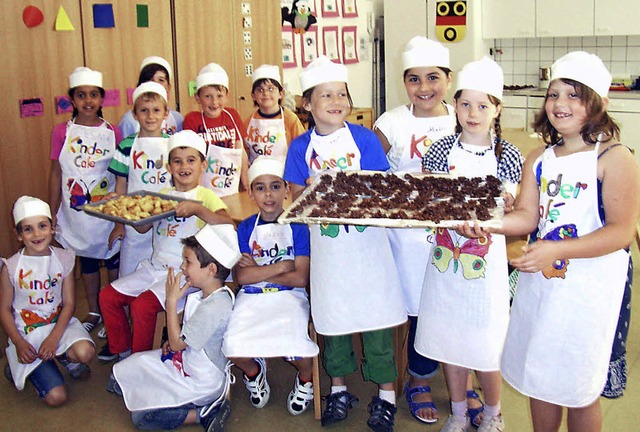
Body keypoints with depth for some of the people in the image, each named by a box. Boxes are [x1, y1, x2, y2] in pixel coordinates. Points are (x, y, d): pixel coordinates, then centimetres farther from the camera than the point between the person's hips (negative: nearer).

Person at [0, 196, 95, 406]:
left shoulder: (63, 259, -4)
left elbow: (69, 303, -5)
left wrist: (53, 338, -17)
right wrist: (19, 344, -15)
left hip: (59, 324, 2)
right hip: (27, 334, -2)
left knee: (85, 352, -32)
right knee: (56, 396, -13)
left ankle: (65, 357, 7)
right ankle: (18, 368, 17)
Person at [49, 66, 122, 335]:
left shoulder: (112, 133, -3)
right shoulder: (62, 132, -2)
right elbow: (56, 174, 3)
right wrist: (52, 214, 3)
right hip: (77, 212, 1)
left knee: (114, 261, 8)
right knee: (86, 261, 15)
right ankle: (93, 313, 32)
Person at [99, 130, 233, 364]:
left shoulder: (206, 196, -6)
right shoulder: (163, 195, 13)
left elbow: (227, 224, -24)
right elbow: (142, 227, 8)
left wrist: (196, 209, -35)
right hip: (154, 267, 7)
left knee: (142, 304, -23)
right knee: (108, 295, 4)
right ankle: (121, 347, 24)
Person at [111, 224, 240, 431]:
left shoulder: (214, 307, -31)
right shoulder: (200, 292, -1)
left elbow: (177, 343, -24)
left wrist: (172, 300, -22)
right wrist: (172, 341, -2)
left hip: (199, 382, -10)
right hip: (182, 360, 10)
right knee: (120, 381, 11)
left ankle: (204, 413, -4)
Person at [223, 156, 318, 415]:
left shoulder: (297, 226, 0)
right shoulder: (245, 228, 8)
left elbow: (301, 278, -8)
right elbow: (240, 276, -3)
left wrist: (257, 271, -6)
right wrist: (280, 267, -8)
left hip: (289, 297, -2)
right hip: (251, 299, 2)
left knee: (296, 348, -28)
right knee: (233, 347, -22)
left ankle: (306, 378, 11)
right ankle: (253, 371, 17)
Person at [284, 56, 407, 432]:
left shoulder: (365, 138, -2)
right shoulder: (301, 147, 2)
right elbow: (296, 196, 2)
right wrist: (310, 190, -19)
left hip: (367, 243, -1)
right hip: (326, 244, 2)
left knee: (377, 316, 3)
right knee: (332, 317, 13)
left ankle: (386, 393, 20)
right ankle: (339, 389, 31)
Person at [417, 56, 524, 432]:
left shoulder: (507, 156, -6)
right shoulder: (442, 150, 1)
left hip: (486, 262, -3)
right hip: (445, 258, 3)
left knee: (485, 345, 5)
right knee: (449, 341, 13)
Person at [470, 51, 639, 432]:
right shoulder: (539, 160, 7)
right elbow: (527, 217, 3)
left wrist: (557, 250, -27)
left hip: (590, 285, -5)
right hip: (538, 279, 6)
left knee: (579, 389, 8)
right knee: (539, 377, 17)